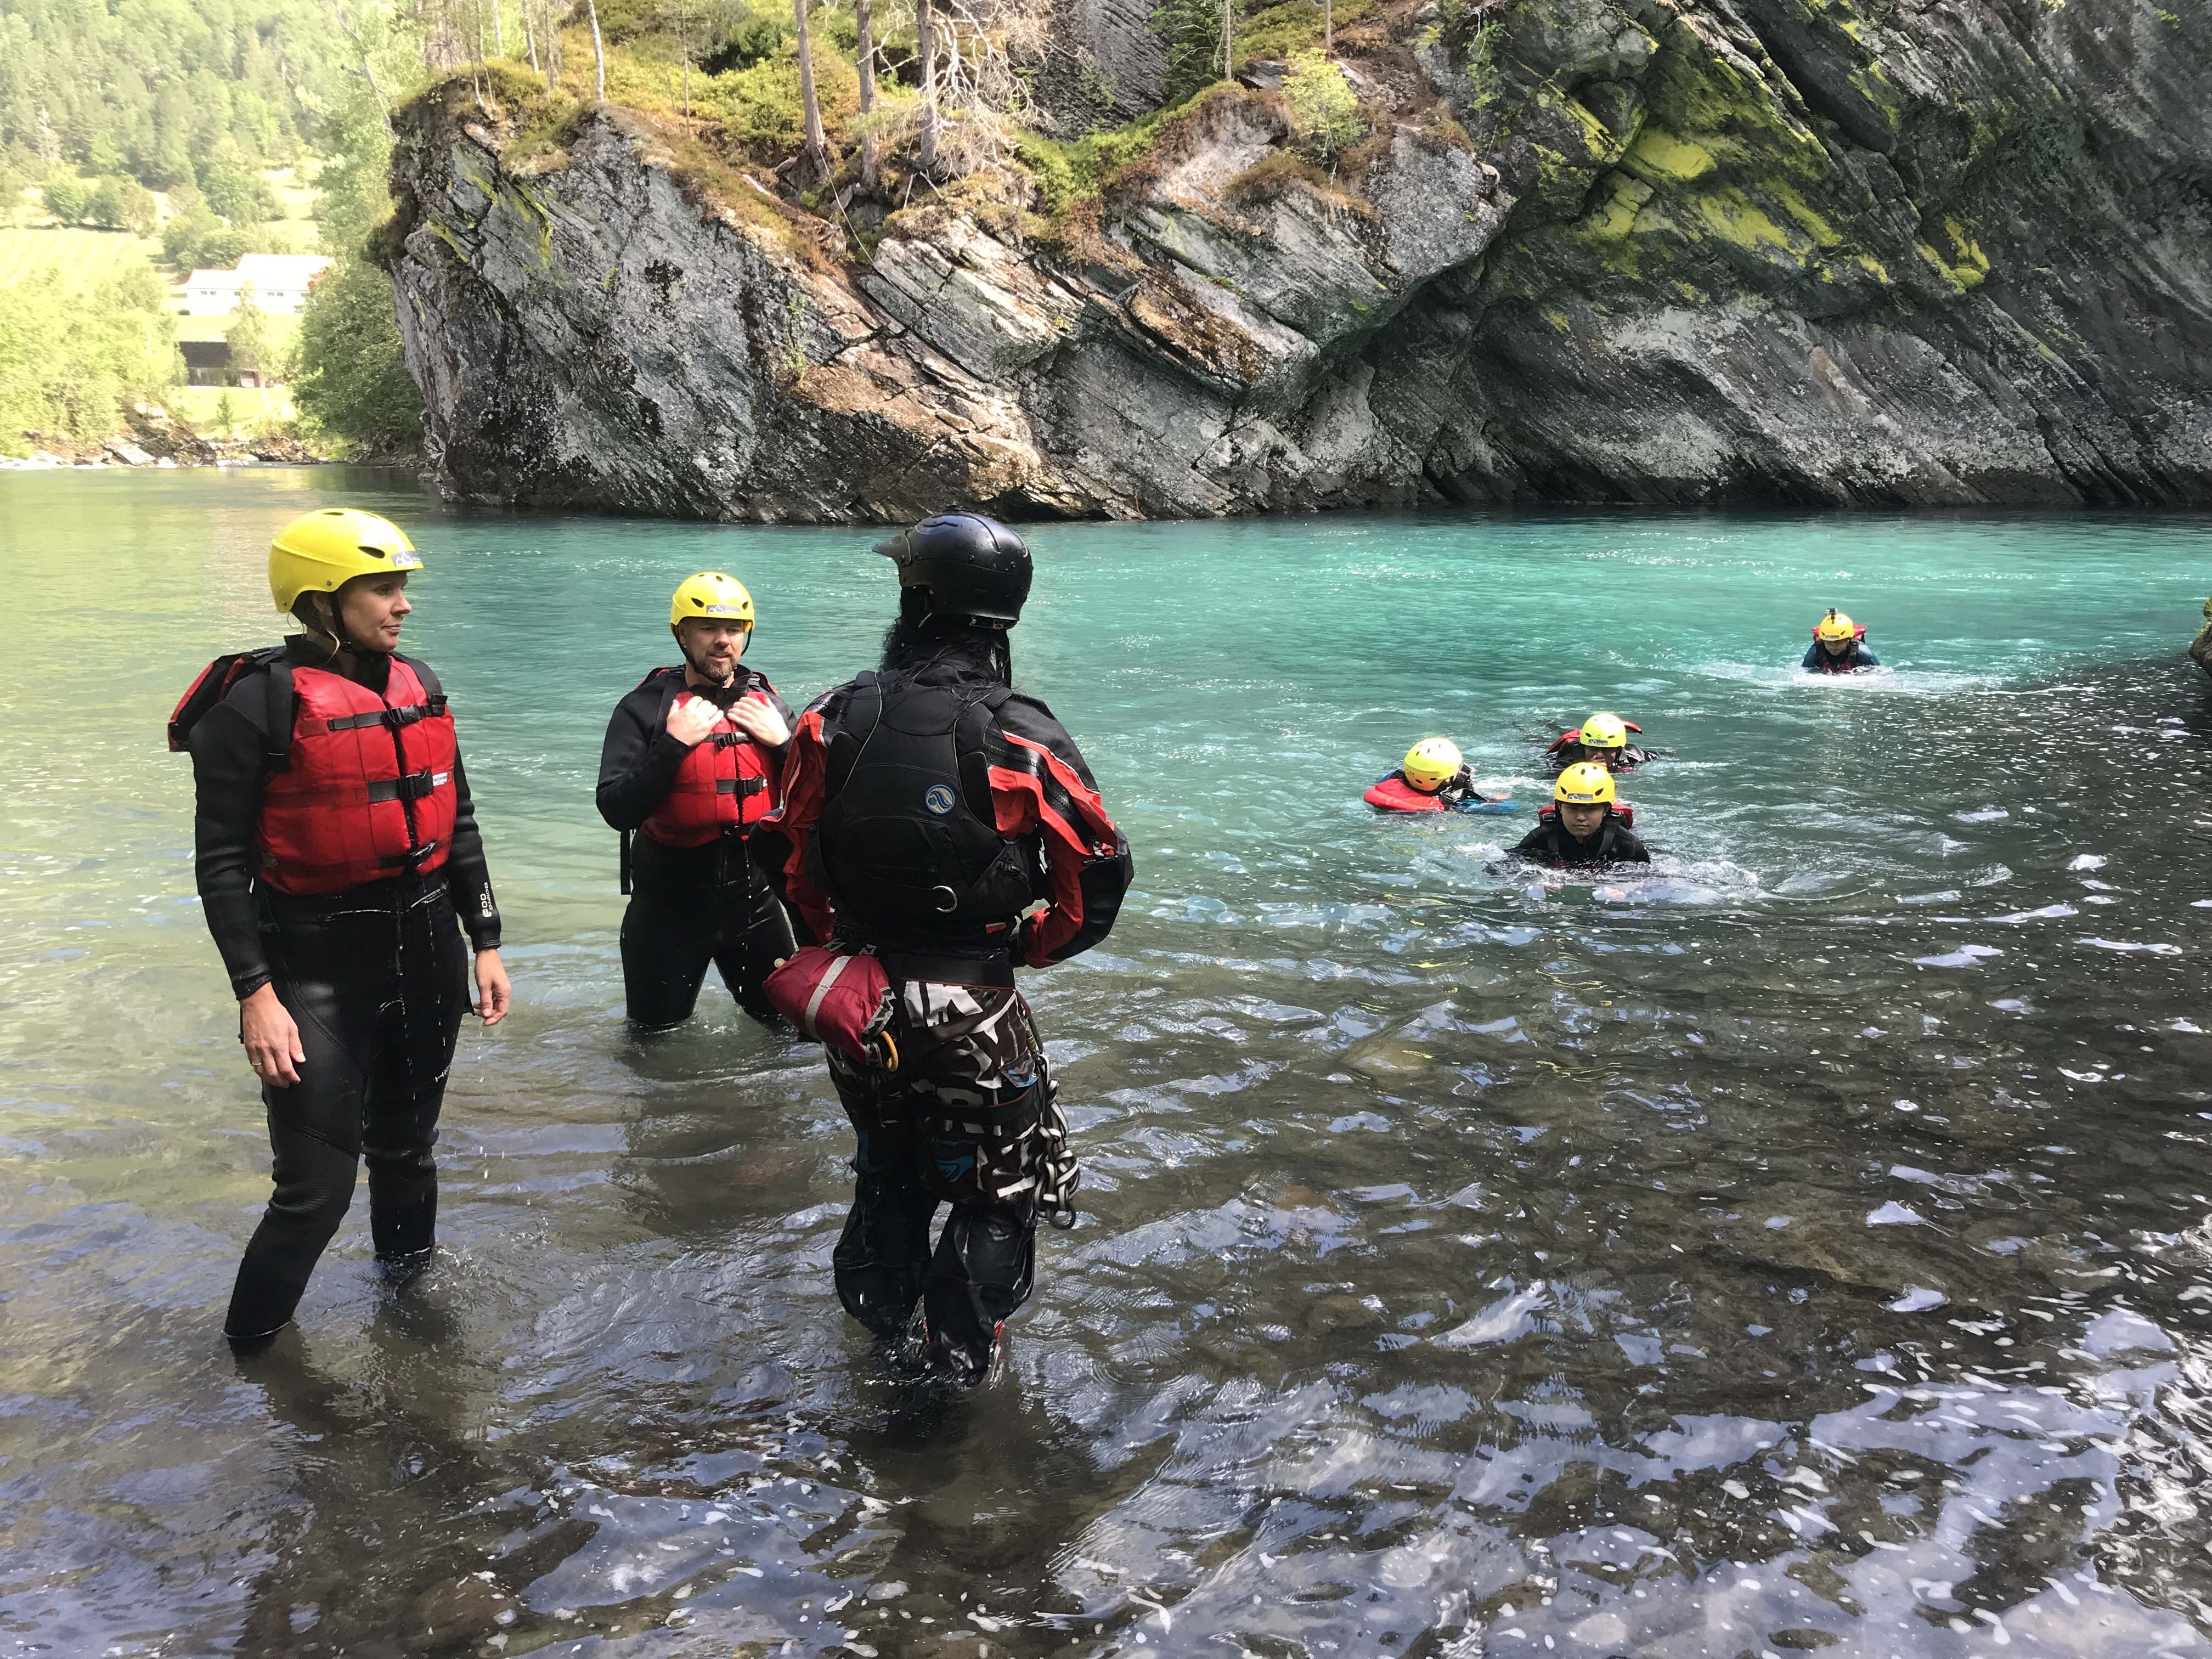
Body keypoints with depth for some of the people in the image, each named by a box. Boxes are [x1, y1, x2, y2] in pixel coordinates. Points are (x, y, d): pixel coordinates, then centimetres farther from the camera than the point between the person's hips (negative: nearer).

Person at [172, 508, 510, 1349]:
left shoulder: (417, 687, 6)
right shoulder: (259, 700, -14)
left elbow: (457, 825, 13)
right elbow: (223, 860, -12)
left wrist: (486, 945, 11)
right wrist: (256, 994, -16)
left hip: (426, 951, 6)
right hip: (319, 968, -6)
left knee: (407, 1144, 20)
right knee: (316, 1189, -5)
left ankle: (409, 1275, 41)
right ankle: (248, 1350, 16)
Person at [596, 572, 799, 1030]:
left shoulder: (768, 705, 2)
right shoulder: (645, 708, -9)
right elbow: (617, 811, -18)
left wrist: (784, 742, -12)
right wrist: (673, 744, -24)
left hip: (753, 894, 3)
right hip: (670, 903, -3)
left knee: (785, 1021, 17)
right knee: (657, 1034, 13)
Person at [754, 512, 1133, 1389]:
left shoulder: (832, 720, -8)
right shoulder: (1020, 735, -16)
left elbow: (790, 857, 2)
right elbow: (1099, 875, -10)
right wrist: (1030, 947, 7)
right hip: (973, 1008, -4)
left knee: (888, 1158, 27)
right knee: (1000, 1182, 17)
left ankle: (879, 1309, 44)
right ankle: (962, 1354, 25)